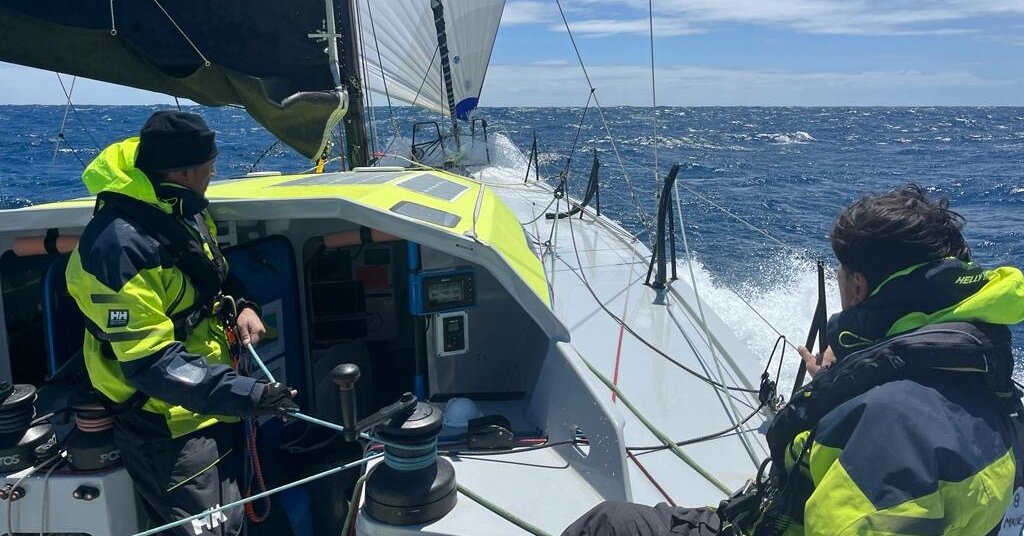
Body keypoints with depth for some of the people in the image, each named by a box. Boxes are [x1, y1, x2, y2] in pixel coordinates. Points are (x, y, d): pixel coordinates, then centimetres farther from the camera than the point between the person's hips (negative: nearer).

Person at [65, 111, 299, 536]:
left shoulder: (184, 210, 0)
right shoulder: (119, 246, -29)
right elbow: (150, 362, -31)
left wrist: (240, 306, -4)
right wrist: (244, 394, -37)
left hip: (213, 405, 9)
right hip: (169, 429, -9)